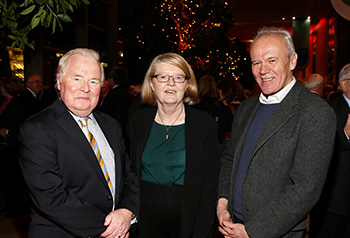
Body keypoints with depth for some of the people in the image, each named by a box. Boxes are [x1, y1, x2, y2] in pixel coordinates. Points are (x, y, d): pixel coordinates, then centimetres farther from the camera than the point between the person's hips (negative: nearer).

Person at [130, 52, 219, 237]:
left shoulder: (205, 124, -9)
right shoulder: (140, 120, -1)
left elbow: (210, 184, -9)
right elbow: (132, 173, 5)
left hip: (187, 219, -2)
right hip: (146, 220, 3)